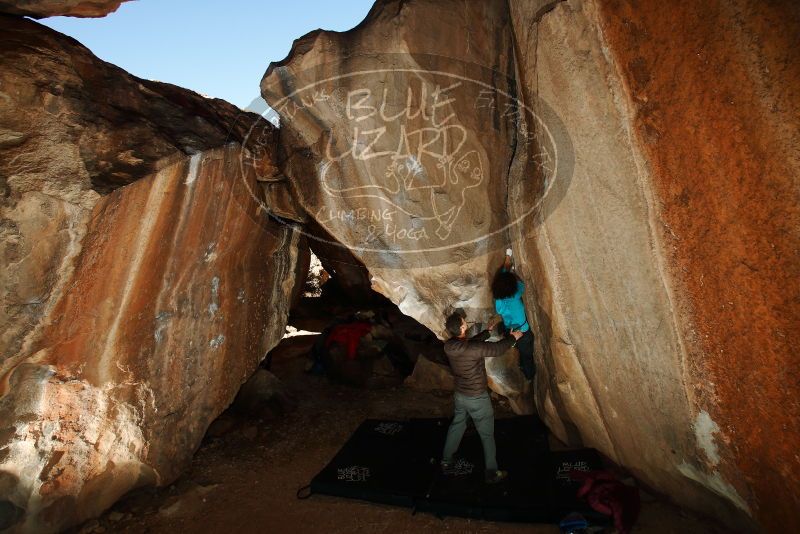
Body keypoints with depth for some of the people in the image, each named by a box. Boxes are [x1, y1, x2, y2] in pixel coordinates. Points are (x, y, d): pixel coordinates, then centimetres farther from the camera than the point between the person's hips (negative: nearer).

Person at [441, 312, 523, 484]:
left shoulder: (448, 346, -10)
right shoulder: (473, 348, -31)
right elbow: (497, 349, -17)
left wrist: (488, 331, 19)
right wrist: (513, 337, 1)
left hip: (460, 395, 6)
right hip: (477, 398, -6)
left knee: (456, 426, 25)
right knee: (487, 435, 13)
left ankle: (446, 461, 38)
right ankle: (492, 473, 27)